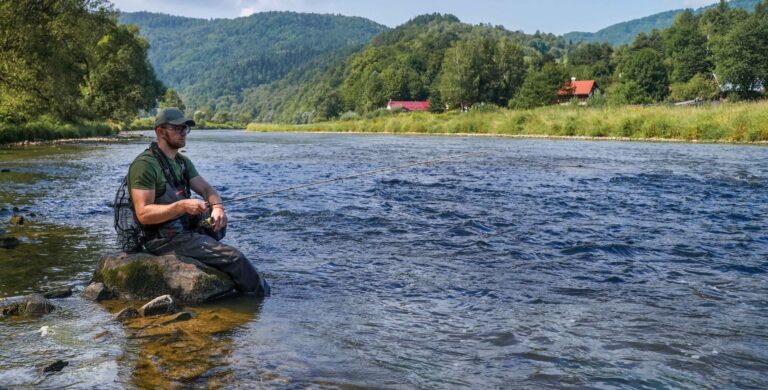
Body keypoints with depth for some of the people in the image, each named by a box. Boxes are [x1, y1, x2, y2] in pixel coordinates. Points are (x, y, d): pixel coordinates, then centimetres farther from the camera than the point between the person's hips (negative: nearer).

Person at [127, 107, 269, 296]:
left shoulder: (183, 161, 13)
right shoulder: (144, 165, -15)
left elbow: (207, 189, 8)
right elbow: (143, 214, -21)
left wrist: (217, 206, -15)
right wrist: (182, 206, -32)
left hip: (184, 229, 10)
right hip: (163, 240, -10)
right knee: (233, 256, -15)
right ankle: (261, 295, 7)